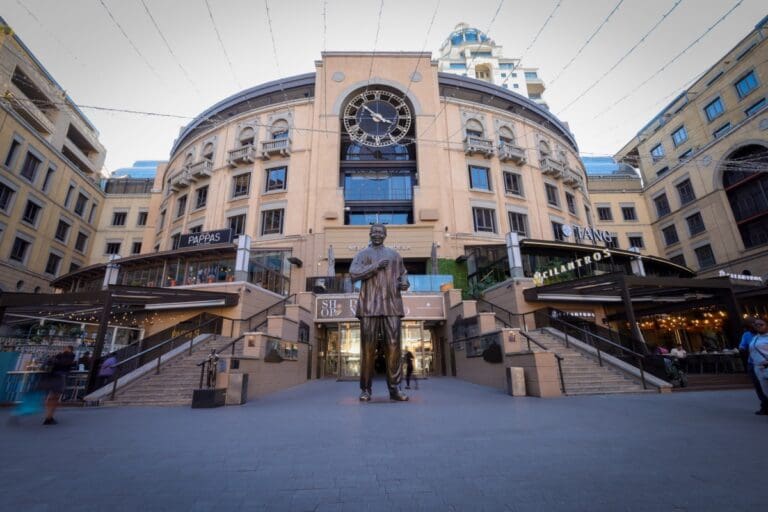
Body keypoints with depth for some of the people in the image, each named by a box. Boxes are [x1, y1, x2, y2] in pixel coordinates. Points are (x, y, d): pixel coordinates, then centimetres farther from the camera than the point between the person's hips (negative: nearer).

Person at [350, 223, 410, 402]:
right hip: (369, 305, -2)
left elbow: (403, 274, 25)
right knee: (368, 347, -1)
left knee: (393, 346, -6)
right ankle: (365, 389, 7)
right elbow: (353, 273, -4)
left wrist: (404, 282, 1)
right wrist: (375, 266, -11)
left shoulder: (394, 254, 20)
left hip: (391, 305, 2)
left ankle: (394, 388, 0)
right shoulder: (362, 254, 12)